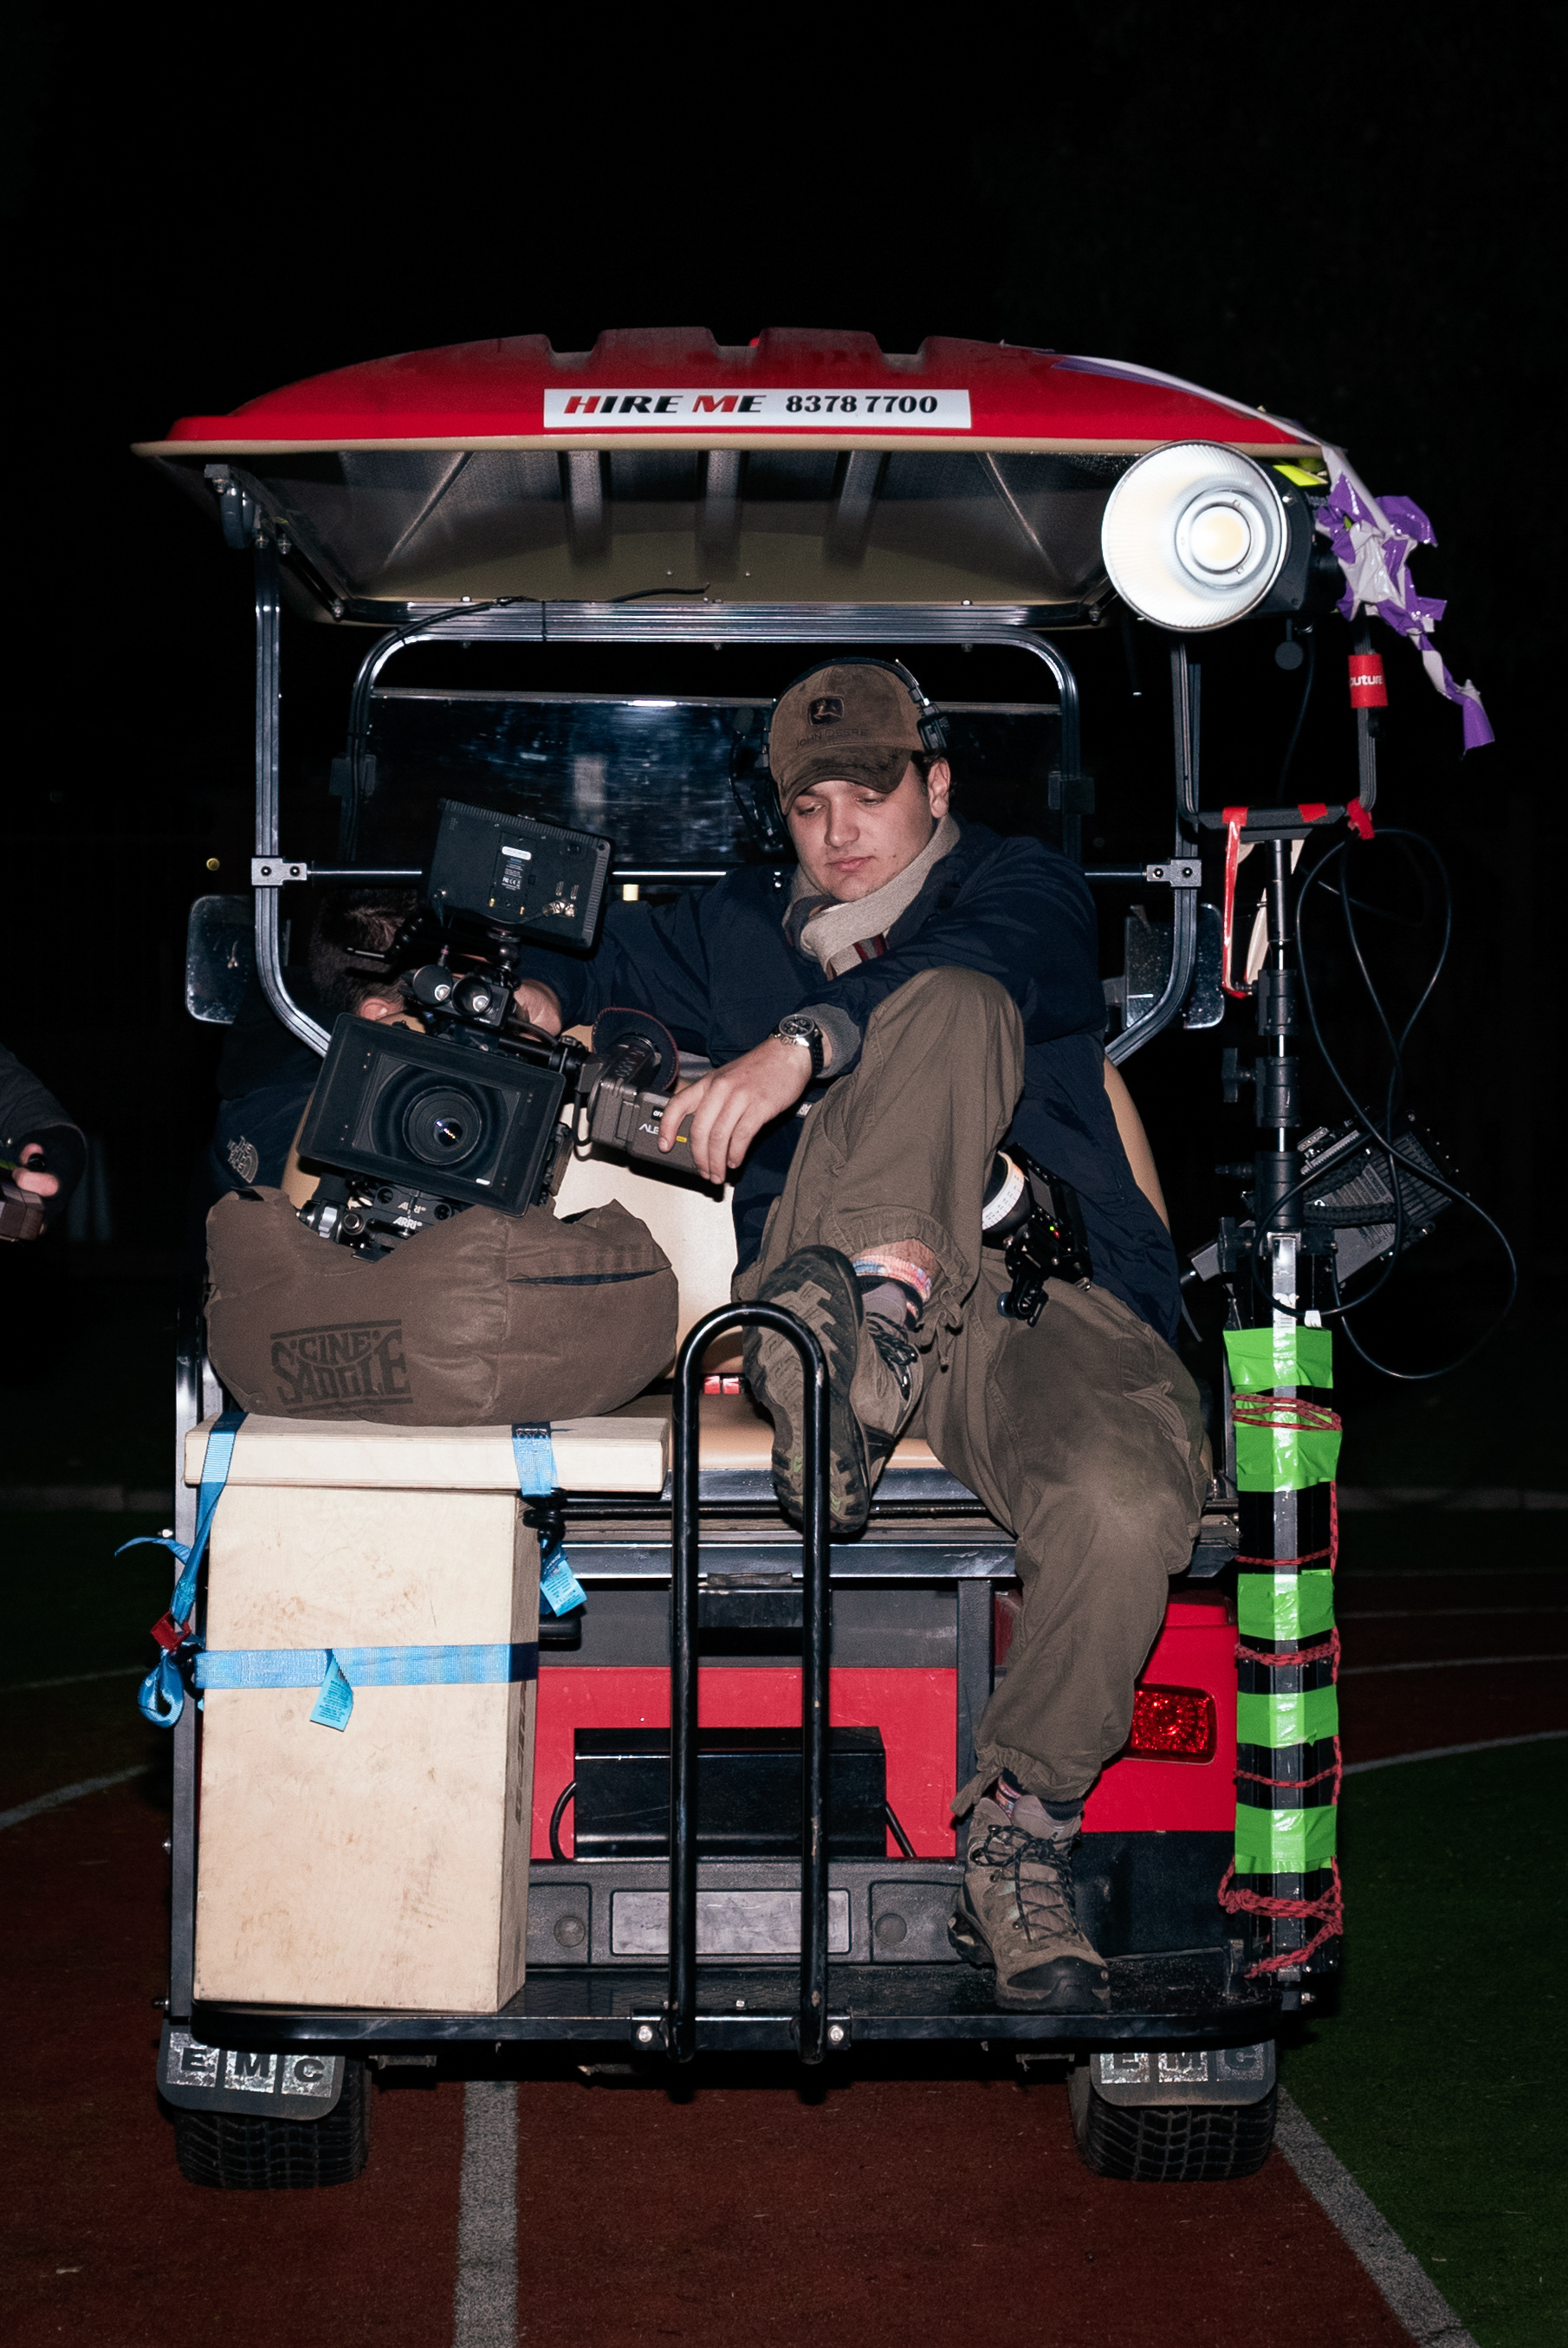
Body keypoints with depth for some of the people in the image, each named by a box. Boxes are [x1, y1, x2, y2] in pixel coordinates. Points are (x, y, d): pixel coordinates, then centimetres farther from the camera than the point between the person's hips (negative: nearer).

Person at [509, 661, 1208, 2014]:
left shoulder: (1024, 887, 17)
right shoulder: (742, 934, 31)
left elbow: (995, 960, -7)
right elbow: (592, 966, 40)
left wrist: (801, 1047, -26)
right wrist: (532, 1001, 12)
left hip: (1045, 1289, -1)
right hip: (818, 1276, 1)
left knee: (1129, 1506, -33)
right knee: (948, 1014, -25)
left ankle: (1018, 1831, -13)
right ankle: (858, 1340, -49)